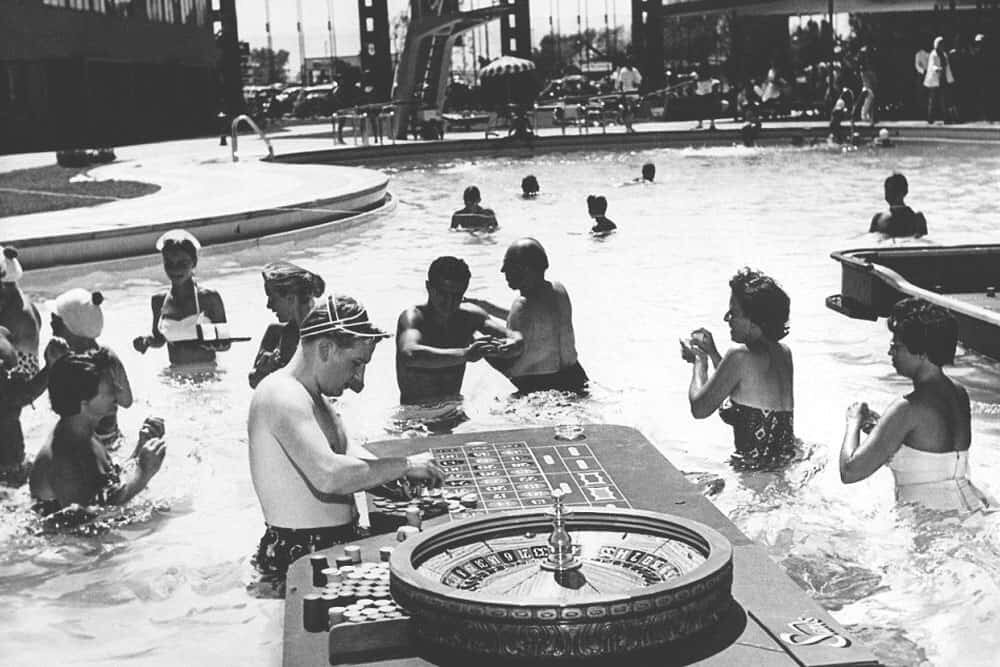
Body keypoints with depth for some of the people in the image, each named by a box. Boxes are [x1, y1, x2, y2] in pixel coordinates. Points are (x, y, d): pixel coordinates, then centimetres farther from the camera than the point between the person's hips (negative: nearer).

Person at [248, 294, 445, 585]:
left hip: (337, 543, 10)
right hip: (304, 557, -10)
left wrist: (403, 473, 1)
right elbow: (328, 476, -31)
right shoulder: (283, 395, -19)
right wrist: (405, 465, -21)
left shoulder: (313, 397, 16)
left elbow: (346, 454, 19)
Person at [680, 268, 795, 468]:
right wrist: (712, 353, 14)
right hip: (782, 463, 8)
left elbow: (699, 409, -15)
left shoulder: (740, 356, -22)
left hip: (753, 467, -8)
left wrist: (699, 361, 1)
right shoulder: (784, 352, 3)